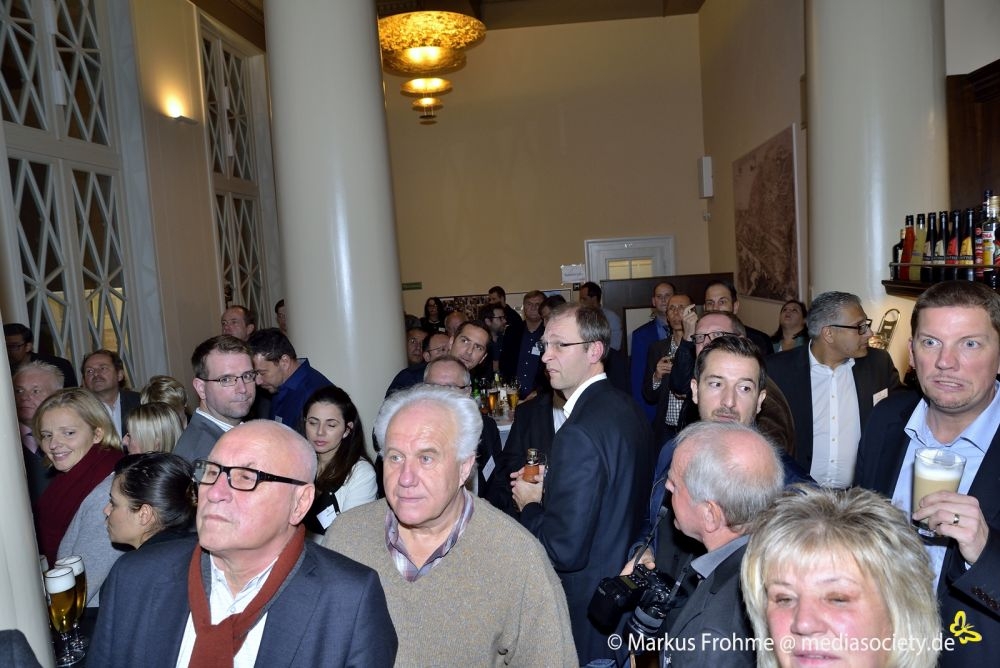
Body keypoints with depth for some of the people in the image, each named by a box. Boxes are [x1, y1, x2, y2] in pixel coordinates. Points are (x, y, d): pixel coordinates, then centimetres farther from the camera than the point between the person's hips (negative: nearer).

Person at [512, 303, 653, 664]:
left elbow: (565, 550, -28)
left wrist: (530, 503, -11)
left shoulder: (579, 434, -29)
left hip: (589, 609, -8)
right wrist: (551, 484, 5)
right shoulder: (627, 407, 0)